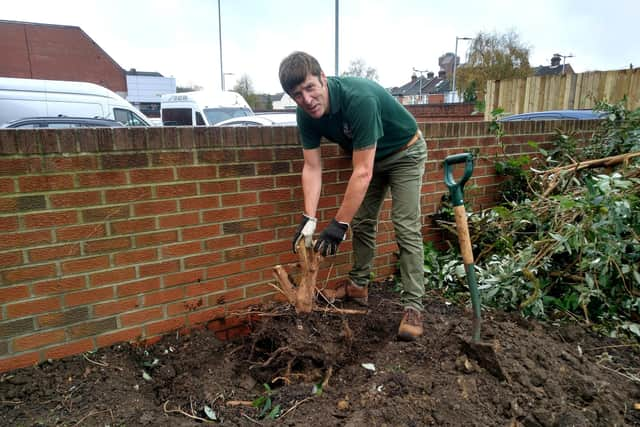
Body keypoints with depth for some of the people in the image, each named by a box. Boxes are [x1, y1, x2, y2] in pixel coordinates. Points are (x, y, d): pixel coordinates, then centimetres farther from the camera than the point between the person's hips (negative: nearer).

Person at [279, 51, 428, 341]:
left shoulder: (359, 98, -39)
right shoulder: (306, 115, -18)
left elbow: (362, 172, -39)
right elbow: (312, 168, -15)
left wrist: (339, 224, -37)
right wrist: (309, 218, -25)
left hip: (405, 153, -6)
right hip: (370, 156, 7)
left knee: (406, 229, -12)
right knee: (362, 222, 10)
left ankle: (413, 306, -5)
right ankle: (359, 285, 26)